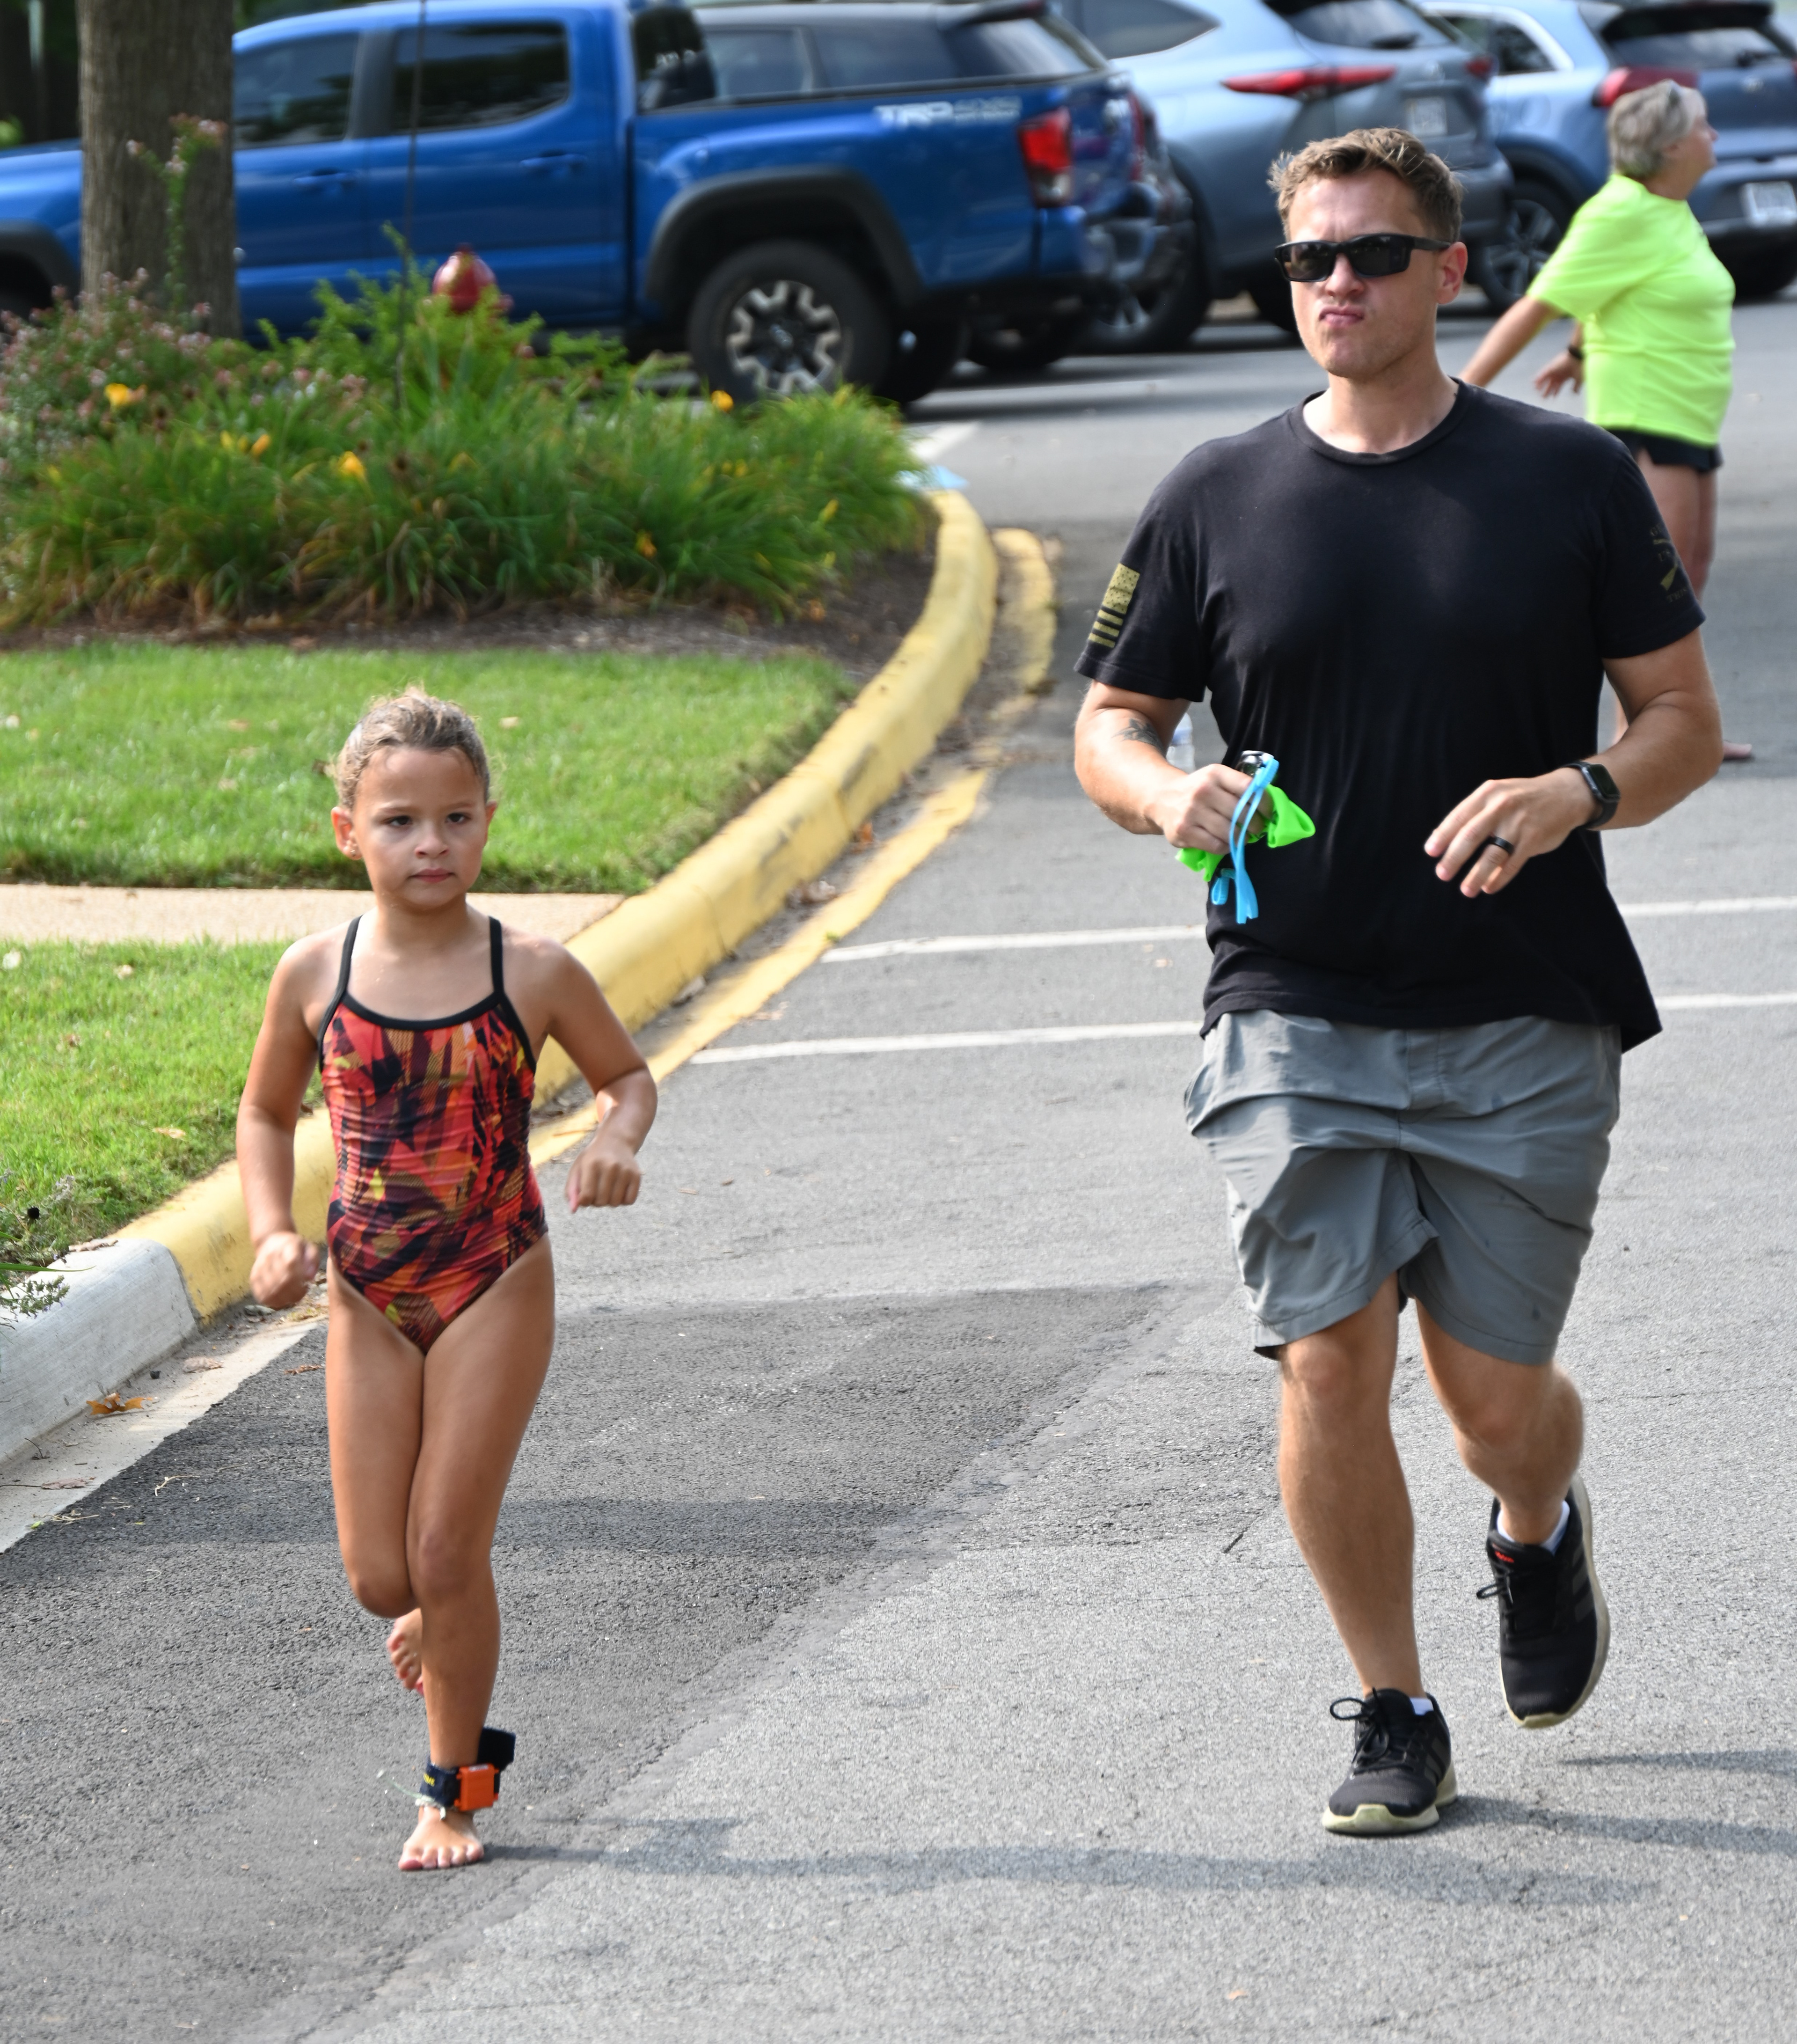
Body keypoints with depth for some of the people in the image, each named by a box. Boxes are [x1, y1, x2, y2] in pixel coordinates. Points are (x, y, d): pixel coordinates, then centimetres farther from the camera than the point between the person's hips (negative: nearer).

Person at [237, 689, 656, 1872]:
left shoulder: (533, 975, -9)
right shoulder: (317, 976, -4)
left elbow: (628, 1074, 7)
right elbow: (266, 1114, 11)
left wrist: (618, 1141, -14)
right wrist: (274, 1236, -4)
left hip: (497, 1288, -2)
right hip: (368, 1297, 2)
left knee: (445, 1553, -3)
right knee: (378, 1574, 1)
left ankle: (455, 1789, 15)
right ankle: (447, 1627, 38)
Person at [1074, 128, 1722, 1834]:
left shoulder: (1570, 479, 2)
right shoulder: (1218, 501, 5)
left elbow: (1686, 721, 4)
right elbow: (1109, 723, 13)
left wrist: (1579, 794, -17)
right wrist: (1165, 792, -11)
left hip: (1526, 1021, -1)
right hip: (1296, 1015, 1)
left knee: (1493, 1389, 2)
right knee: (1328, 1363, -9)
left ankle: (1539, 1533, 39)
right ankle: (1392, 1716, 8)